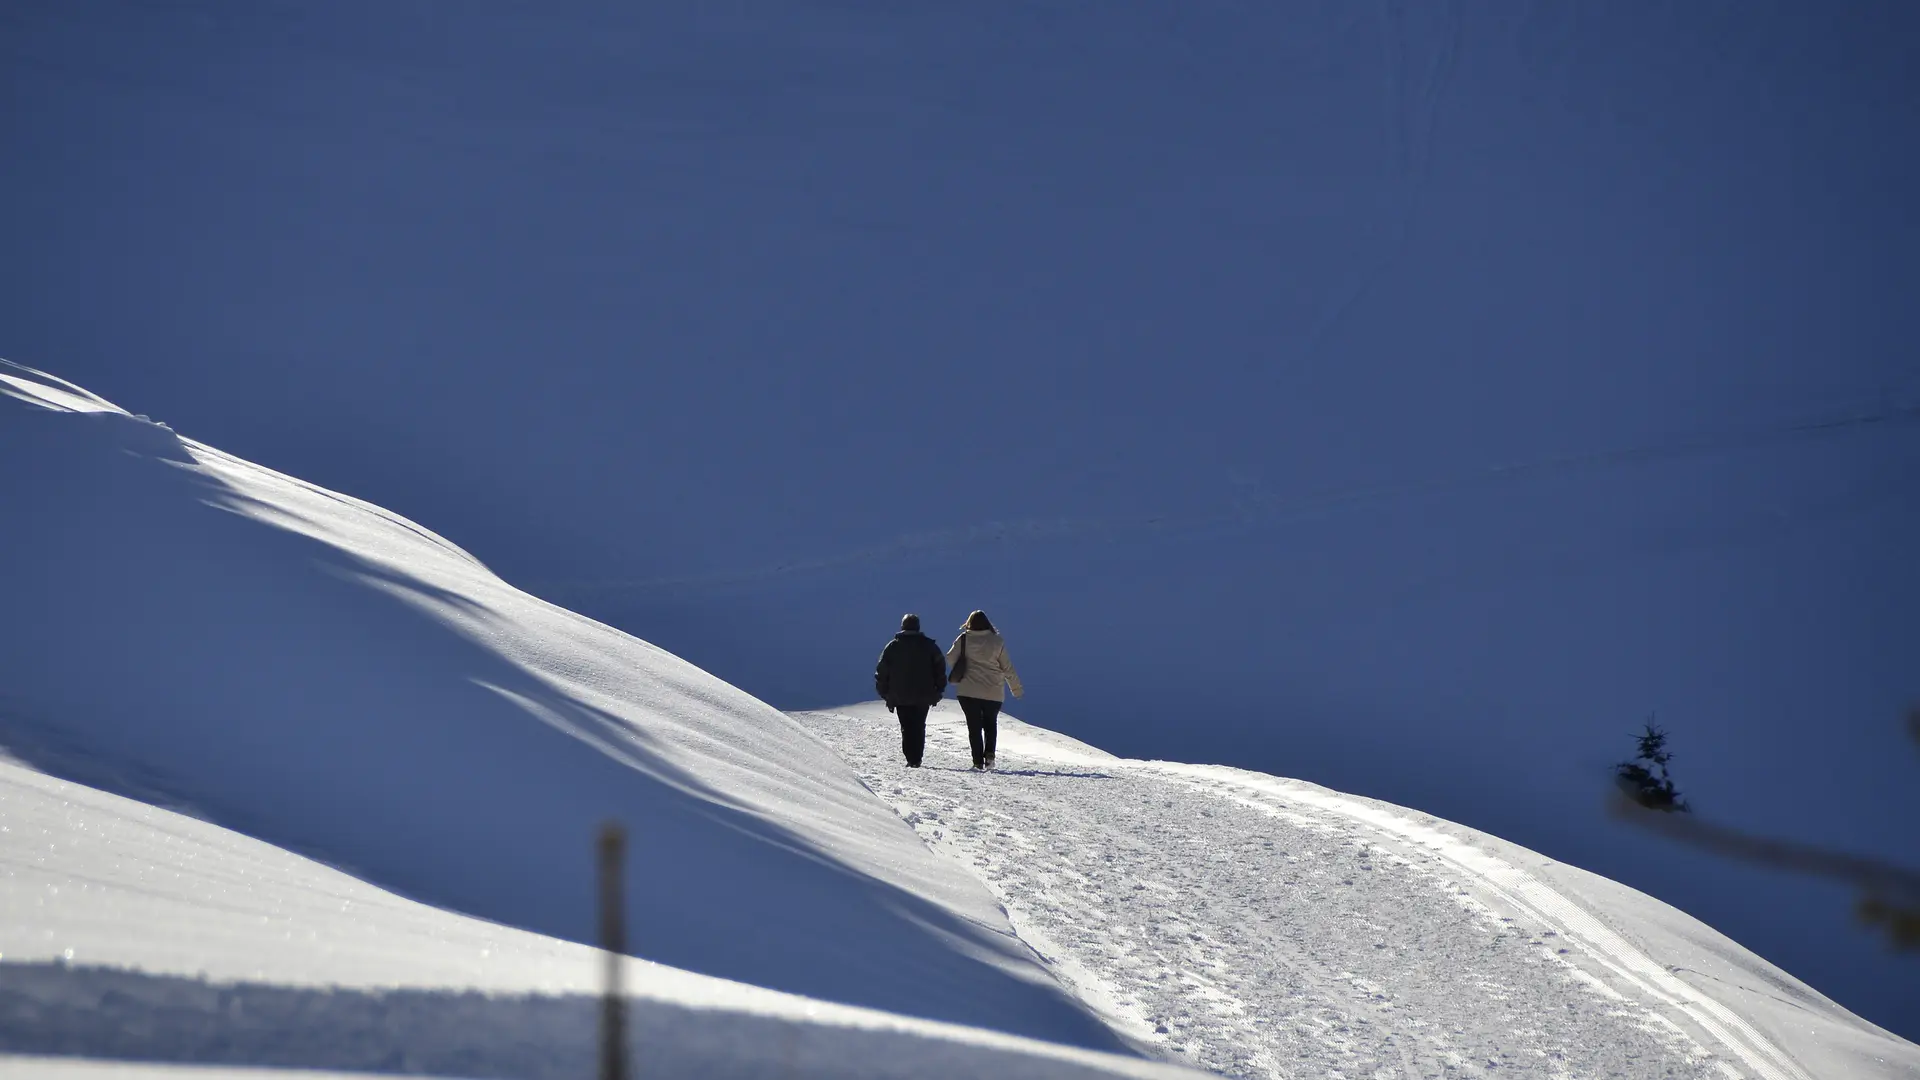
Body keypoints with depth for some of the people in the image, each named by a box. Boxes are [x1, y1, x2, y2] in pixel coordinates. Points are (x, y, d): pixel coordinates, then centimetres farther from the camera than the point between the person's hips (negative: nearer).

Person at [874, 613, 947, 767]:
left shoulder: (892, 647, 2)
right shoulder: (929, 645, 2)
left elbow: (881, 672, 2)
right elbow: (940, 668, 4)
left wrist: (886, 694, 8)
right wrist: (938, 692, 11)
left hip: (900, 697, -1)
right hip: (924, 696, 1)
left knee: (906, 728, 4)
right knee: (919, 728, 8)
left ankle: (911, 759, -9)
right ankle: (916, 759, -2)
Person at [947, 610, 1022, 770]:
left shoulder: (964, 640, -6)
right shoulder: (996, 641, -3)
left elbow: (951, 659, 0)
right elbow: (1007, 667, 1)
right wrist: (1017, 689, 11)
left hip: (968, 691, -1)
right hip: (993, 693, 1)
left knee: (974, 726, 7)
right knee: (990, 723, 18)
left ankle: (978, 760, 1)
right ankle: (989, 753, -1)